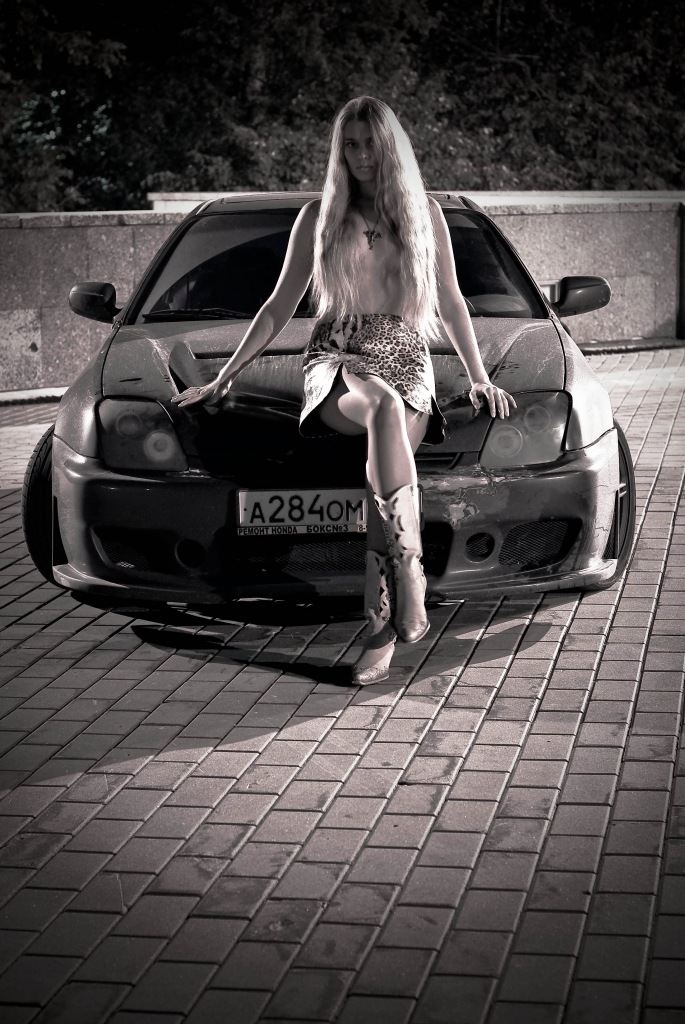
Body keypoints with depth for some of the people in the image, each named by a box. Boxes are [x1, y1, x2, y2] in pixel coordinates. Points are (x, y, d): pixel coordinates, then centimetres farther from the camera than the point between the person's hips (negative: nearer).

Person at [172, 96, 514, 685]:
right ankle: (410, 585, -47)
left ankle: (382, 631, -41)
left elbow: (450, 303, 22)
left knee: (388, 452, -35)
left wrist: (480, 379, 16)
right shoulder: (318, 218, 15)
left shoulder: (426, 215, 17)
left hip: (408, 364, 1)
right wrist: (224, 379, 13)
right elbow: (280, 308, 18)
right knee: (384, 408, -40)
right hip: (337, 360, -1)